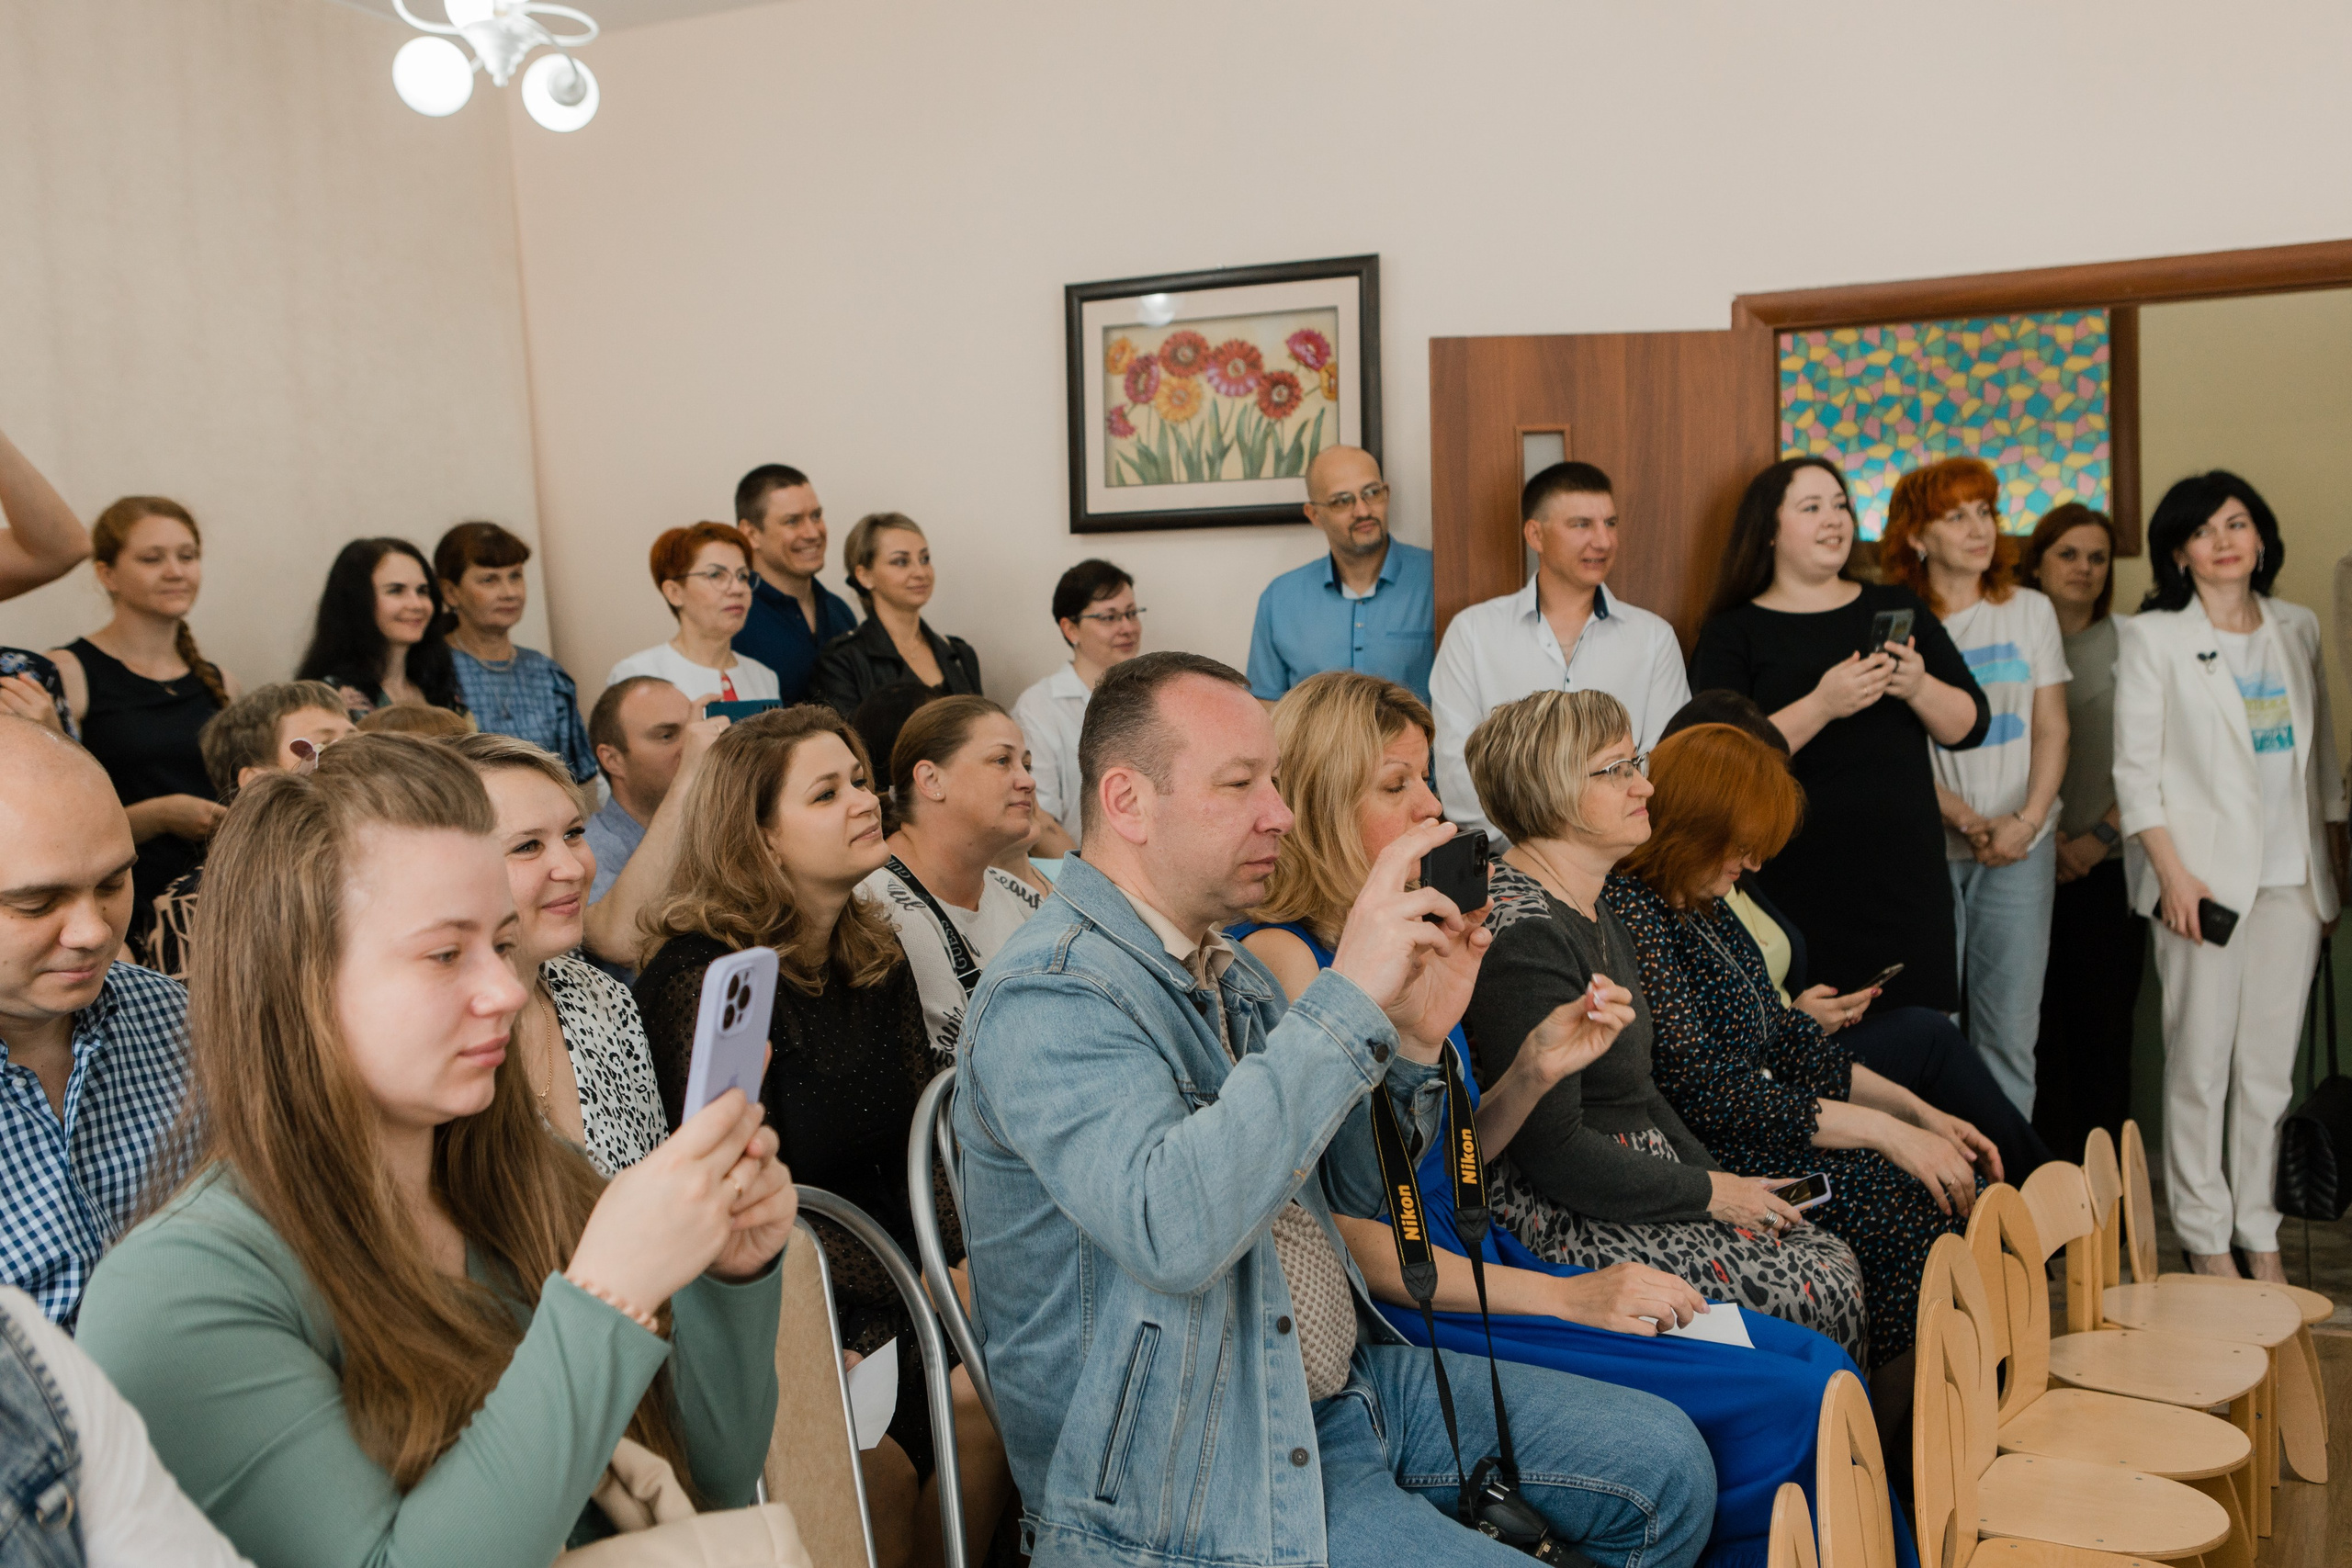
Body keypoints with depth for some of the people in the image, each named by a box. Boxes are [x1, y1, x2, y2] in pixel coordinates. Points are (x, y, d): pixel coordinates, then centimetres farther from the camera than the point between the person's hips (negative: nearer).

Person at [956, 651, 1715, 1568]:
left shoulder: (1224, 966, 9)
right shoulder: (1047, 1000, -21)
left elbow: (1356, 1189, 13)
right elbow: (1171, 1228, -38)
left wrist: (1413, 1041, -7)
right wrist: (1348, 996, -35)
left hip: (1345, 1380, 9)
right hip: (1198, 1484, -9)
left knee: (1665, 1464, 9)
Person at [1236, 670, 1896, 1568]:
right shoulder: (1282, 959, -16)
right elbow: (1348, 1239, -18)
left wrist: (1536, 1070, 0)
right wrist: (1562, 1298, -17)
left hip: (1480, 1263, 9)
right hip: (1403, 1322, -9)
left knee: (1816, 1363, -1)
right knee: (1794, 1402, -13)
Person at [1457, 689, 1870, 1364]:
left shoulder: (1601, 920, 13)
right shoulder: (1524, 936, -21)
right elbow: (1552, 1150, -22)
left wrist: (1724, 1180, 6)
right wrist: (1707, 1192, -12)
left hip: (1640, 1186, 10)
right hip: (1566, 1226, -10)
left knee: (1833, 1255, 1)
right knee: (1826, 1292, -10)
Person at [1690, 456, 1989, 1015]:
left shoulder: (1896, 608, 14)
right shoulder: (1733, 633, 3)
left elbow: (1972, 726, 11)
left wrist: (1919, 688, -9)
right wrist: (1820, 706, -20)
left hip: (1906, 877, 3)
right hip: (1796, 887, -3)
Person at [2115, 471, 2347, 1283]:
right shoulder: (2152, 637, -1)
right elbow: (2135, 768, -6)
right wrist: (2171, 872, -13)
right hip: (2207, 875, -4)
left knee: (2270, 1065, 8)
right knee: (2200, 1064, -2)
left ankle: (2260, 1235, 18)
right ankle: (2206, 1239, 8)